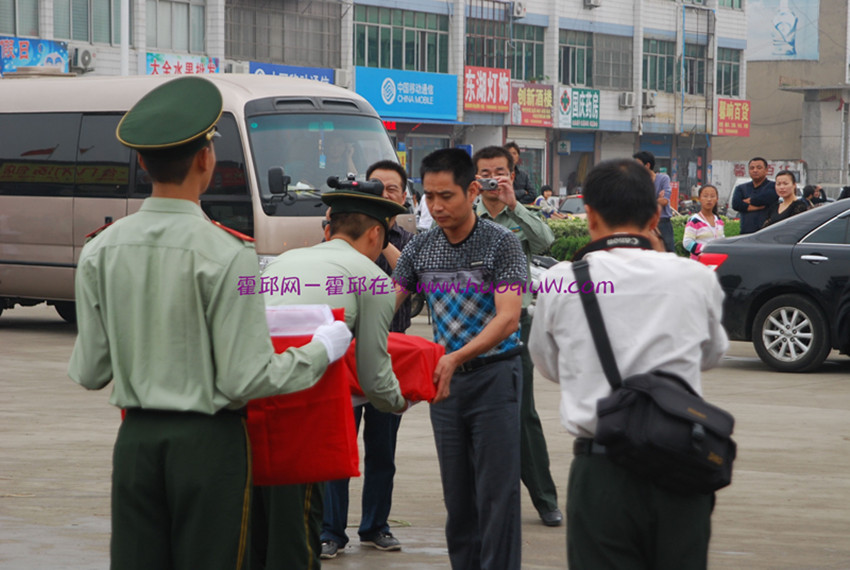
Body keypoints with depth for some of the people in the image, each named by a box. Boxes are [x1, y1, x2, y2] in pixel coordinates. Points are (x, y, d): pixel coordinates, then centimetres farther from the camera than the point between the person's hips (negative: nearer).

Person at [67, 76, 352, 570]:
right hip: (208, 440, -4)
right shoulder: (226, 255, -15)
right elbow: (245, 380, -15)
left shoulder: (101, 252, 0)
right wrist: (322, 350, 0)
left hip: (136, 437, 4)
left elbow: (89, 373, 4)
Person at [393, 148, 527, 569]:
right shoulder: (421, 248, 5)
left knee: (497, 493, -7)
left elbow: (507, 317, -20)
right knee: (457, 493, 10)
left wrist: (457, 358, -33)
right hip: (445, 379, 5)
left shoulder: (501, 243, -10)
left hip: (493, 375, -5)